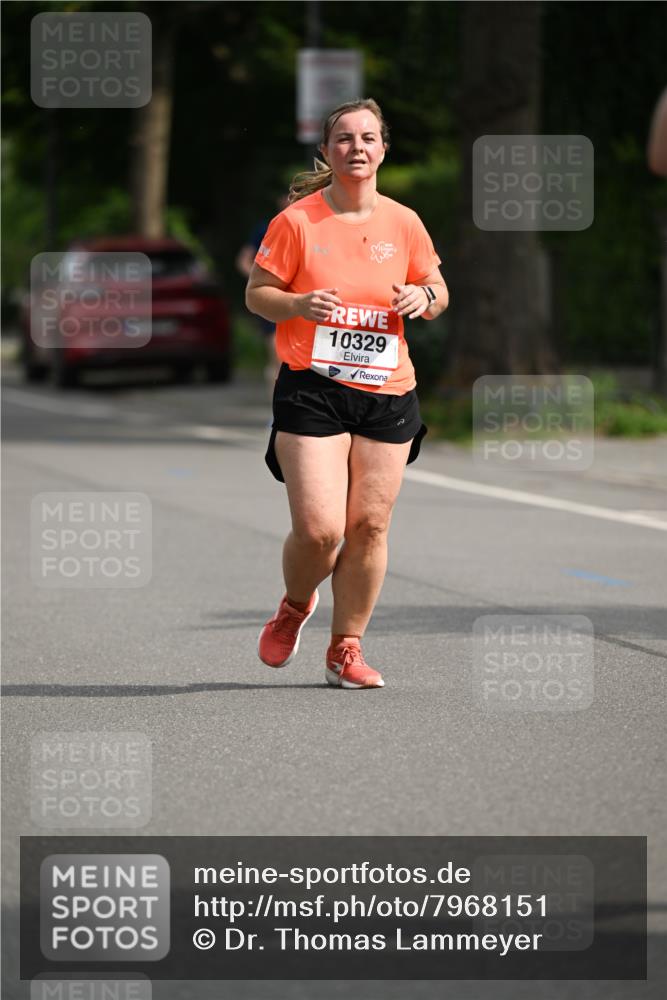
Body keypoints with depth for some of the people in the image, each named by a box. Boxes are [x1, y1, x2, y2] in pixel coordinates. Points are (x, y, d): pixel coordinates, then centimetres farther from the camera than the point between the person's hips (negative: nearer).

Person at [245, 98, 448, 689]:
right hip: (311, 389, -3)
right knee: (319, 528, -11)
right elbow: (256, 294, 2)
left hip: (388, 392, 3)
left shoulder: (403, 224, 7)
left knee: (369, 526, 0)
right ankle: (294, 607, 21)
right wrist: (298, 304, -18)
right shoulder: (297, 221, -2)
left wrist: (424, 297, -6)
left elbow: (438, 292, 17)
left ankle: (346, 649, 15)